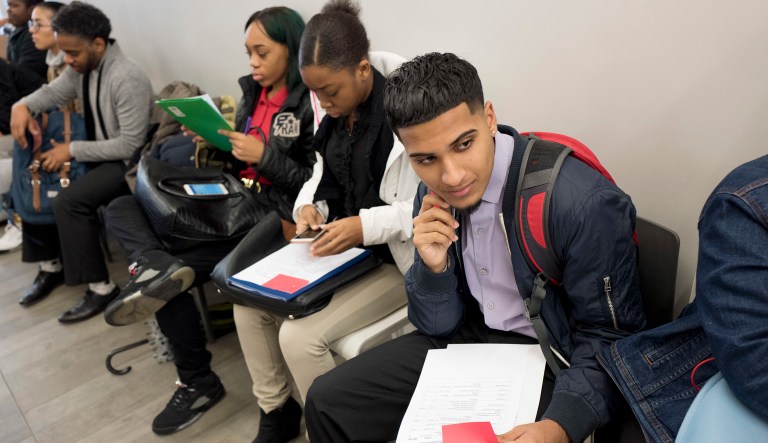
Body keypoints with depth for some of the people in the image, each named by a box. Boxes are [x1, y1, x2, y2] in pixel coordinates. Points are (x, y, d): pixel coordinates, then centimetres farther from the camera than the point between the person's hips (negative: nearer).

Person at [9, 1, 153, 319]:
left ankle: (101, 288, -14)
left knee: (69, 201, -27)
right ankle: (51, 265, 20)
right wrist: (22, 106, -11)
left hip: (127, 164, -9)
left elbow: (130, 145, -27)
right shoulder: (82, 67, 1)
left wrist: (72, 150, -23)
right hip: (97, 153, 10)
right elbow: (51, 92, 13)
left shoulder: (128, 79, -26)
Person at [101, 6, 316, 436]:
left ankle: (198, 382, -1)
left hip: (272, 215, -9)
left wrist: (264, 157, -21)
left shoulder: (311, 102, -12)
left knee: (164, 276, -17)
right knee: (121, 208, 1)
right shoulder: (254, 93, 11)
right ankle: (158, 265, -30)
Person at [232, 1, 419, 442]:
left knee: (301, 336, -20)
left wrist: (366, 225, -29)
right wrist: (310, 206, -7)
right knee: (248, 300, 4)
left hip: (392, 260, -8)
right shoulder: (334, 112, 2)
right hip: (337, 247, 9)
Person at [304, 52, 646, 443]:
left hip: (551, 361, -4)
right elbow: (437, 327, -1)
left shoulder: (586, 204, -26)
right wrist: (434, 267, -21)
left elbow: (608, 337, -15)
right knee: (328, 402, 0)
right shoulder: (434, 195, -6)